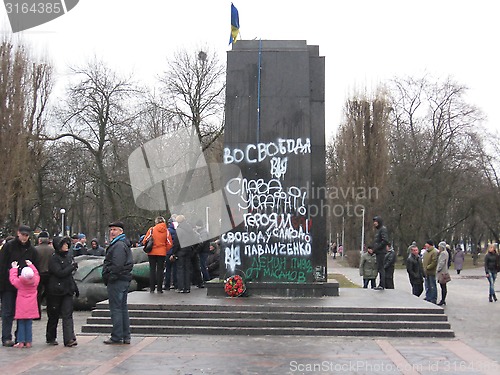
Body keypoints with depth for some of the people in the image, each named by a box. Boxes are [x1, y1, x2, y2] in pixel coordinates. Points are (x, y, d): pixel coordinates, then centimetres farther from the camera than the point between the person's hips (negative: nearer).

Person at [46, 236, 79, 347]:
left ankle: (69, 339, -11)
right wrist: (73, 267, -11)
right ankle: (50, 338, 24)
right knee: (54, 316, 8)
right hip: (55, 291, -5)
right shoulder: (54, 259, -9)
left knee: (68, 315, -5)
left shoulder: (69, 257, 12)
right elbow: (60, 273, -20)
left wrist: (75, 287, 20)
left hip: (67, 291, 5)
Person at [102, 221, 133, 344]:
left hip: (117, 281, -11)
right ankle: (126, 336, 18)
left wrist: (109, 277, -15)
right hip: (125, 279, 11)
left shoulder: (118, 245, -15)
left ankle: (117, 337, 0)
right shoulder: (124, 244, 18)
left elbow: (117, 265, -23)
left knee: (116, 309, -5)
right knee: (123, 308, 14)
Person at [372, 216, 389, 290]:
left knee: (381, 268, -9)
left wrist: (377, 248, -18)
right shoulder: (378, 229, 20)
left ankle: (382, 285, -8)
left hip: (381, 252, -10)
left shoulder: (383, 229, -10)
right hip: (378, 252, 10)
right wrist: (374, 249, 13)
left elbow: (385, 241, -22)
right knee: (379, 268, 11)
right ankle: (380, 285, 16)